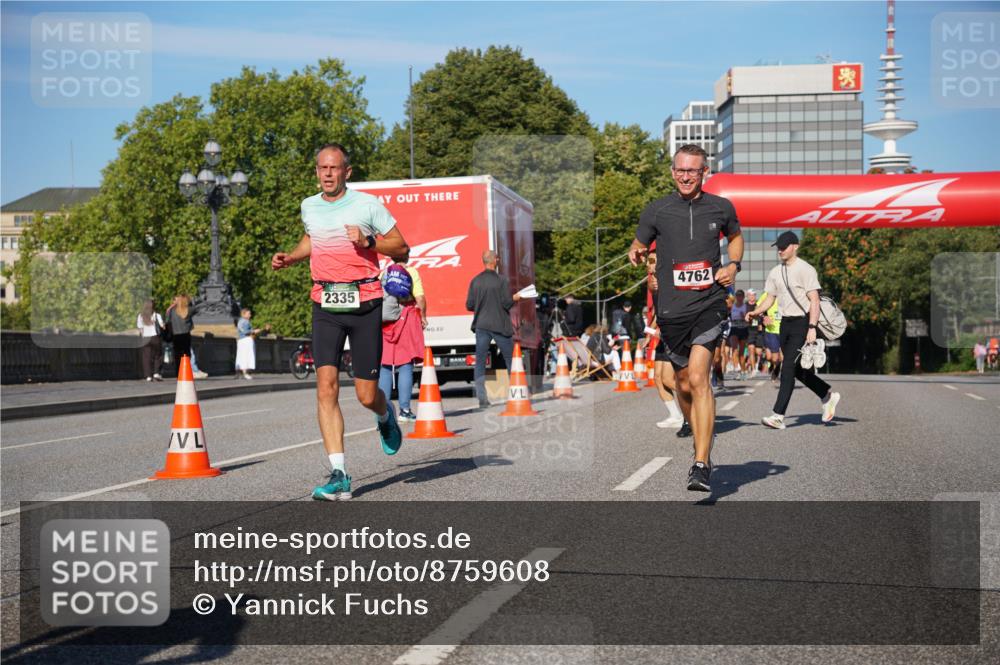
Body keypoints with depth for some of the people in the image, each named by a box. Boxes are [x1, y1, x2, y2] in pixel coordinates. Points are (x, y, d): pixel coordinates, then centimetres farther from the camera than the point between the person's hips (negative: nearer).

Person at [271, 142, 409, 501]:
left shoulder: (368, 204, -2)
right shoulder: (309, 207, 11)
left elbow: (401, 247, 2)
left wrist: (367, 241, -14)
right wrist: (289, 257, 14)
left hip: (364, 304, -3)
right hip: (325, 305, 3)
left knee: (366, 395, 0)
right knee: (326, 386, -13)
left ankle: (385, 416, 39)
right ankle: (339, 475, -12)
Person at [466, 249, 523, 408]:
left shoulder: (475, 281, 1)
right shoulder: (501, 280, -8)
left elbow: (469, 305, 2)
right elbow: (507, 303, -11)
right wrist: (515, 298, 10)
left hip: (481, 326, 2)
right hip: (500, 326, -2)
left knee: (480, 362, 3)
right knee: (510, 360, 10)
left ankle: (482, 398, -3)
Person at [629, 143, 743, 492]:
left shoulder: (721, 207, 6)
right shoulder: (656, 210, 4)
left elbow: (735, 237, 26)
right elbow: (638, 245, 15)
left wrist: (733, 264, 7)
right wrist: (636, 253, -9)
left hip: (709, 303, -2)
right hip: (671, 308, 2)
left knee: (698, 377, -18)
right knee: (684, 384, 11)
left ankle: (702, 465, -18)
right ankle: (703, 438, 39)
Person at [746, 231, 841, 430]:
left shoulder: (805, 270, -9)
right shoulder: (775, 272, 13)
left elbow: (814, 300, -14)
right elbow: (770, 298, 18)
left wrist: (811, 328, -23)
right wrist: (755, 312, -2)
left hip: (802, 322, -8)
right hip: (785, 323, 8)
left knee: (788, 367, -14)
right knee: (798, 370, 12)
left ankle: (779, 415, -16)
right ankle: (828, 395, 33)